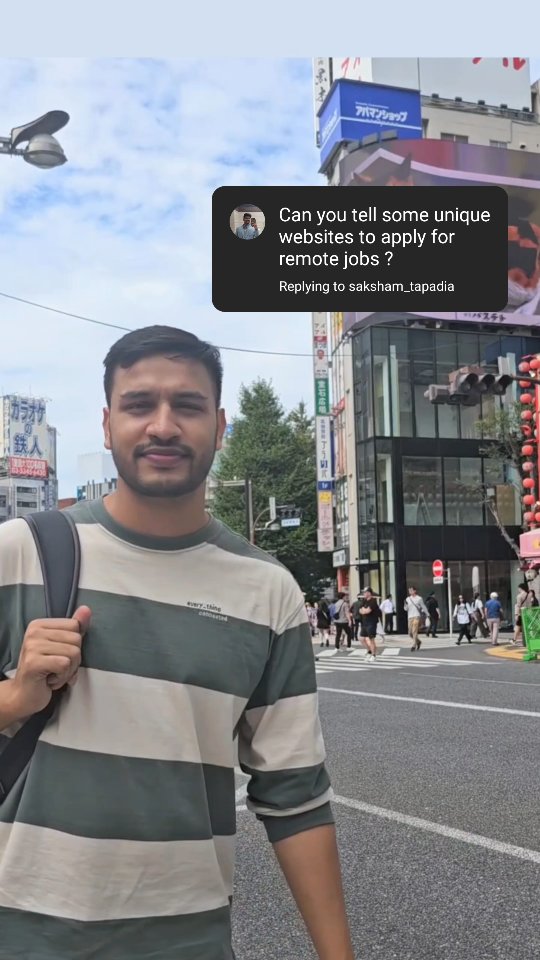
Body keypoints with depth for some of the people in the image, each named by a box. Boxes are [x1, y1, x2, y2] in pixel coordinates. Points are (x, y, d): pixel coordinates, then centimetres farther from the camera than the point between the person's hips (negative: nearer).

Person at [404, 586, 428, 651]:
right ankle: (418, 642, 29)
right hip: (410, 617, 5)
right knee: (410, 633, 5)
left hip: (417, 616, -5)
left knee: (415, 631, -16)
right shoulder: (408, 599, 12)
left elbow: (424, 607, 7)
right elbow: (406, 609, 10)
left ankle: (414, 645, -14)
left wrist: (425, 614, 3)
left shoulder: (419, 598, 0)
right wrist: (405, 605, -10)